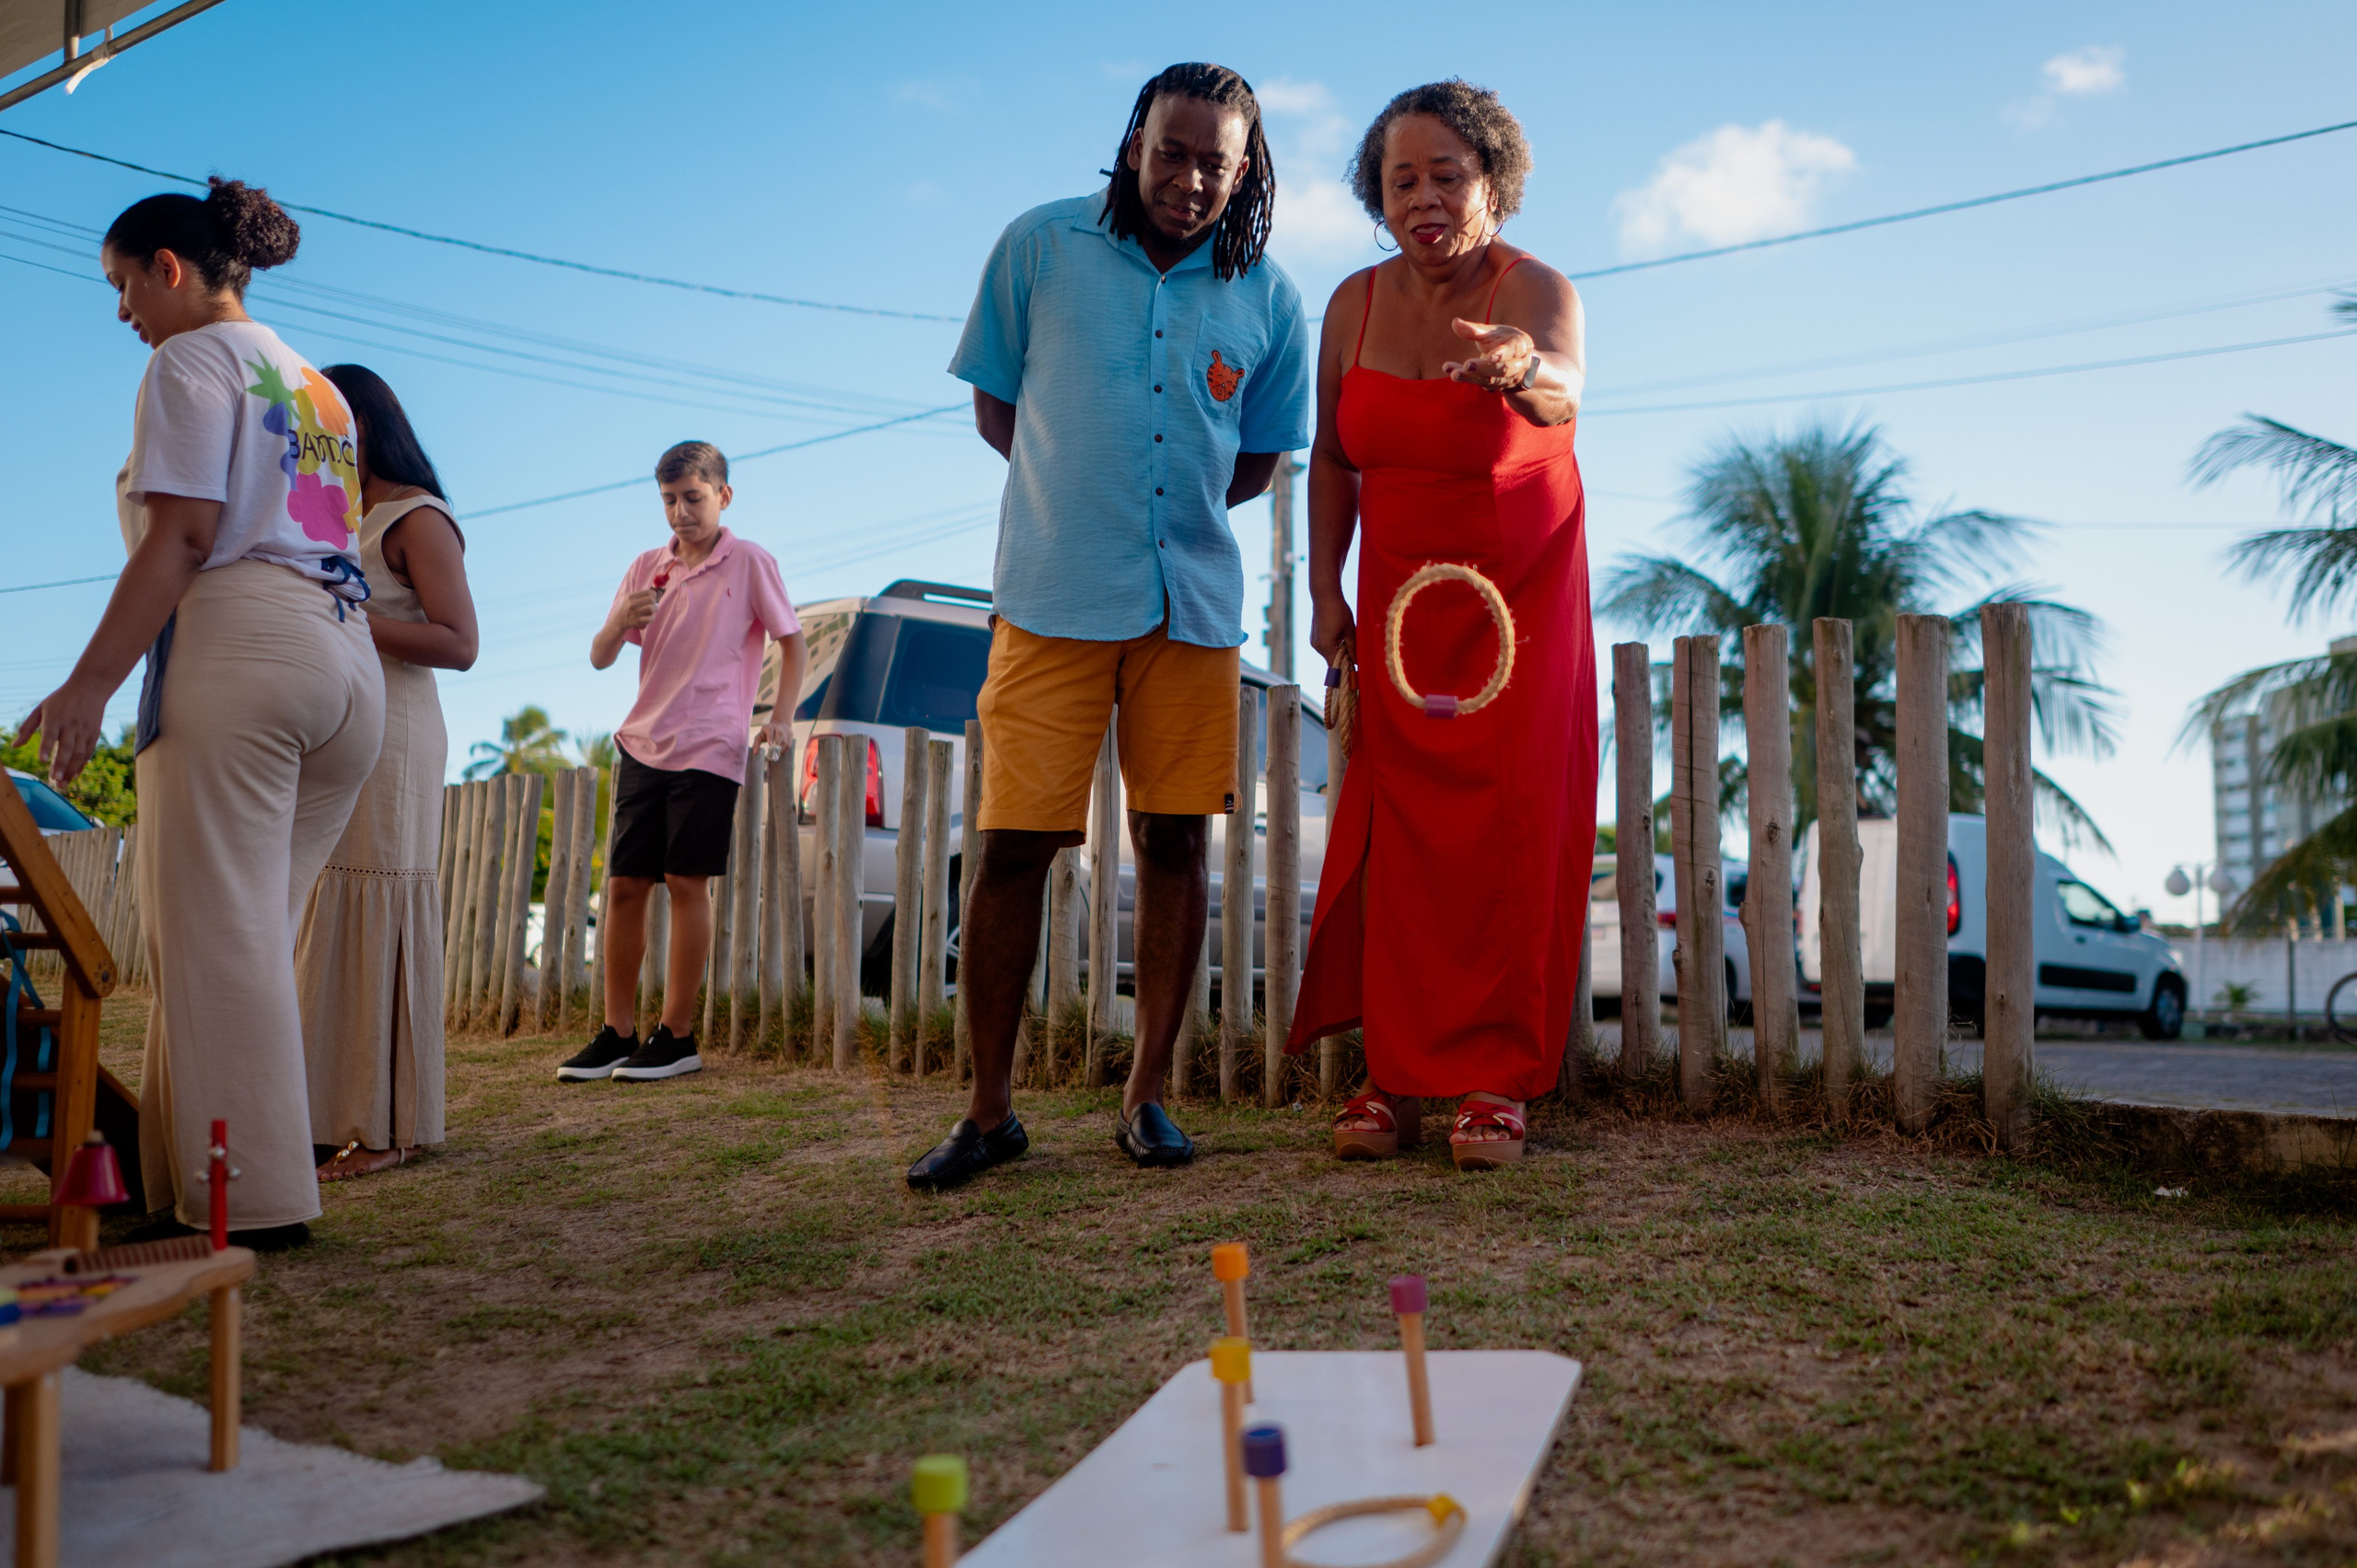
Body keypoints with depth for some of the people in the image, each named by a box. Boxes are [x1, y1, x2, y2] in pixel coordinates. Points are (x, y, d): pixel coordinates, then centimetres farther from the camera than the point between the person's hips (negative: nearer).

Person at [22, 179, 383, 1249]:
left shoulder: (195, 360, 3)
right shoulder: (318, 386, 27)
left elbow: (181, 537, -10)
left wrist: (89, 682, -12)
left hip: (240, 644, -8)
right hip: (347, 658, 8)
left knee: (217, 933, -6)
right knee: (251, 935, 8)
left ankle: (252, 1205, -6)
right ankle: (189, 1180, 12)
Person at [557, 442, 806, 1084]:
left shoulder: (748, 562, -1)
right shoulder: (646, 567, 12)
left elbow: (792, 643, 3)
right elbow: (599, 658, 10)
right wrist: (621, 621, -12)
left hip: (709, 748, -5)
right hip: (643, 744, 5)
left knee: (686, 882, -5)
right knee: (624, 885, 2)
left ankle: (677, 1036, 3)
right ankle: (618, 1033, 10)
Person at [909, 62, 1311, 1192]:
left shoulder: (1266, 299, 7)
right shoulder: (1041, 246, 3)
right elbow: (993, 404, 10)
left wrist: (1170, 504, 3)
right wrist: (1077, 494, 3)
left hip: (1194, 601, 2)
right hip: (1051, 600, -2)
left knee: (1173, 842, 3)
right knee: (1014, 844, -5)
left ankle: (1147, 1096, 16)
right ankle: (989, 1111, 8)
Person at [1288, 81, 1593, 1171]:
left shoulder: (1537, 289, -13)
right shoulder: (1356, 303, -1)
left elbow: (1564, 391, -36)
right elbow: (1333, 458, 8)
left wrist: (1521, 366, -59)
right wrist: (1324, 589, 0)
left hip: (1521, 601, -3)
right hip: (1400, 600, 3)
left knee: (1508, 831, -6)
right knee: (1395, 830, -3)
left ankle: (1495, 1080, 1)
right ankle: (1395, 1076, 3)